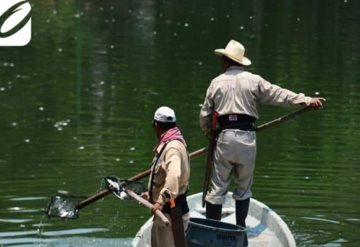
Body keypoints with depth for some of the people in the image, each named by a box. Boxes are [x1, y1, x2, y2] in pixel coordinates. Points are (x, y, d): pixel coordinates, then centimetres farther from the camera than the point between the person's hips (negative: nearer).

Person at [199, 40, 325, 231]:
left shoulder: (217, 82, 6)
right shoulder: (254, 81, 2)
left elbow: (205, 115, 10)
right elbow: (278, 94, -1)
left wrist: (208, 133, 28)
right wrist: (307, 100, 1)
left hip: (224, 136, 0)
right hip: (247, 138, 0)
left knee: (218, 188, 5)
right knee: (244, 187, 14)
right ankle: (240, 228, 17)